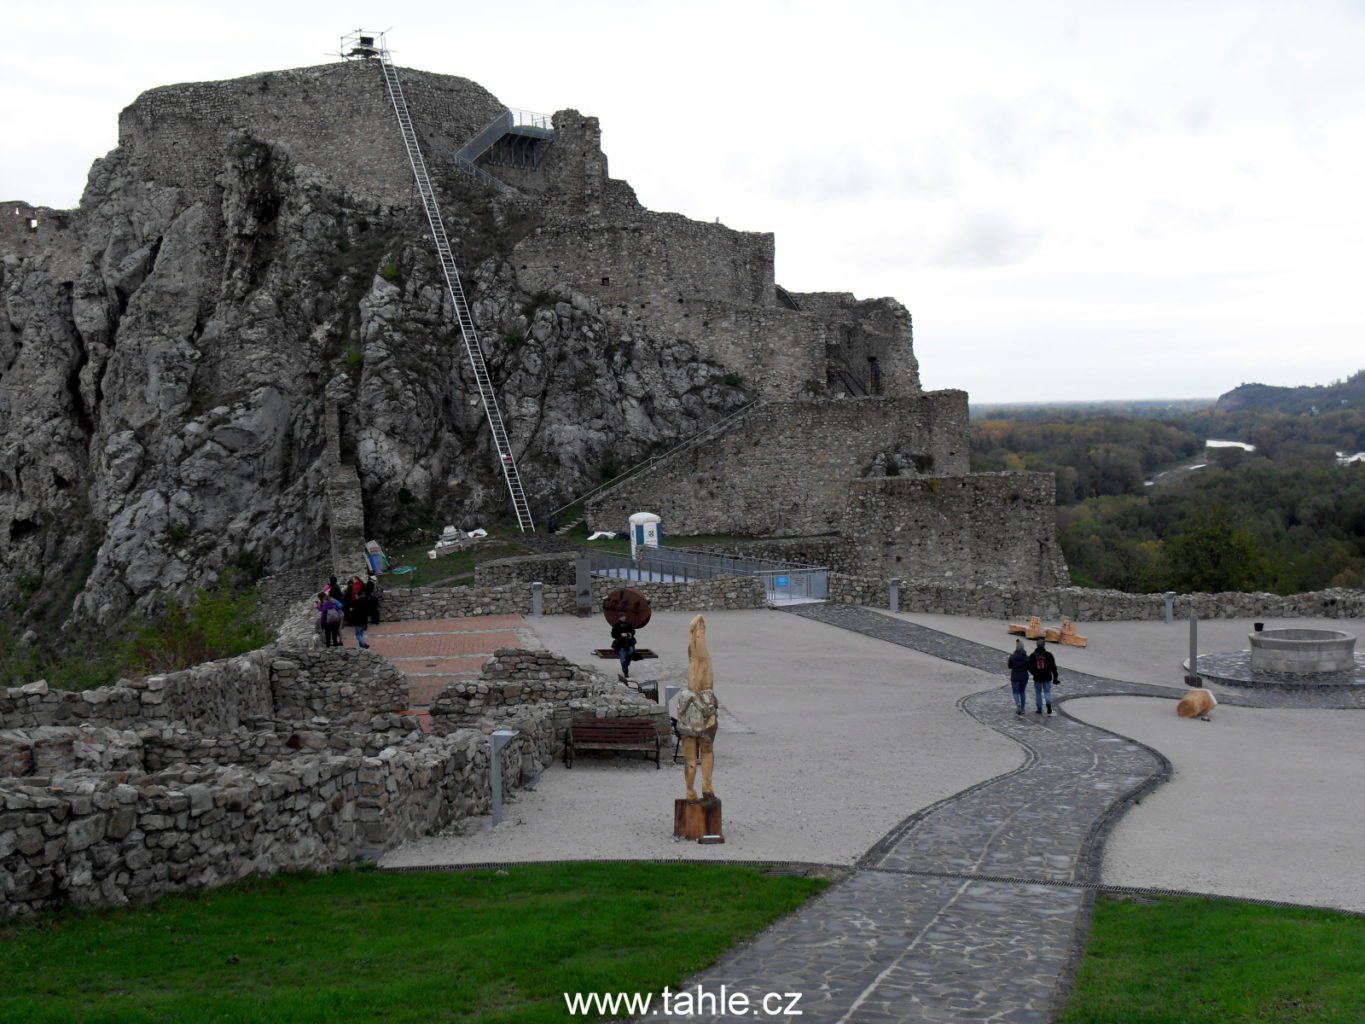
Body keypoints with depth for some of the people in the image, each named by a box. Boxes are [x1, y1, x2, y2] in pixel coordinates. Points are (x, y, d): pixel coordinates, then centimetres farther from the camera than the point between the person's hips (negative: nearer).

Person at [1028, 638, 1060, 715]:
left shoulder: (1032, 656, -5)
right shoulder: (1048, 654, -7)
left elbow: (1030, 667, 1)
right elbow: (1053, 667, -7)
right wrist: (1055, 677, 0)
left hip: (1037, 678, 0)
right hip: (1047, 678, 0)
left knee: (1038, 693, 14)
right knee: (1047, 692, 12)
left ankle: (1039, 709, 17)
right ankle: (1048, 704, -16)